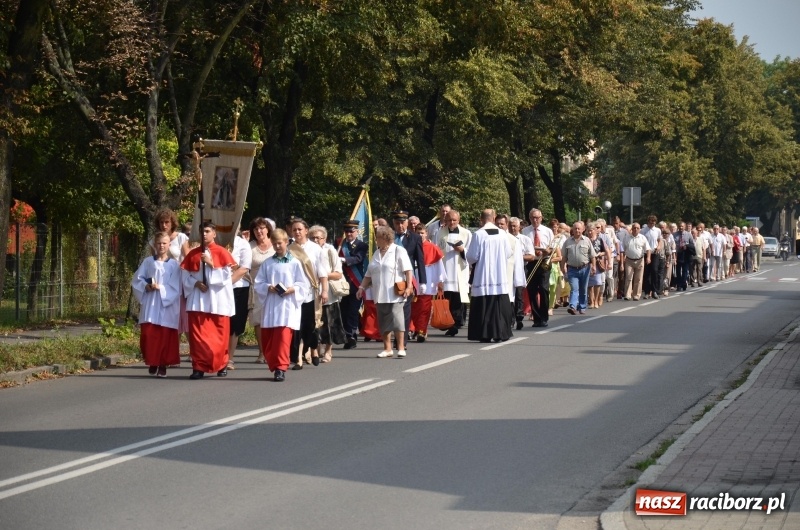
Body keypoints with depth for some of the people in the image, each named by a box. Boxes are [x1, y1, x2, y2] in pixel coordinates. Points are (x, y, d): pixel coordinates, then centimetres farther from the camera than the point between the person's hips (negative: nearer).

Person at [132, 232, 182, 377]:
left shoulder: (174, 264, 3)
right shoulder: (148, 261, 8)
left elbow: (175, 287, -3)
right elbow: (137, 279, 6)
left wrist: (160, 288, -15)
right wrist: (146, 286, -11)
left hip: (167, 306, -1)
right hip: (150, 305, 1)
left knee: (165, 336, -2)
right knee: (149, 334, -3)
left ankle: (163, 365, 7)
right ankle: (152, 363, 10)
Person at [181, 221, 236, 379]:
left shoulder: (222, 252, 1)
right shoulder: (193, 254, 9)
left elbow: (227, 274, -7)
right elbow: (185, 275, 8)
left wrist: (211, 264, -15)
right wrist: (195, 283, -9)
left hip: (218, 299, -2)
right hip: (198, 300, 2)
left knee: (219, 334, 2)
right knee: (197, 334, -5)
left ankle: (221, 365, 17)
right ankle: (199, 367, -3)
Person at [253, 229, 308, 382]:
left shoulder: (294, 263, 1)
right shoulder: (267, 263, 8)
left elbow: (304, 284, 2)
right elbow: (257, 283, 7)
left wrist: (292, 289, -14)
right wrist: (268, 288, -10)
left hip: (287, 305, -3)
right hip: (270, 306, 3)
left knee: (283, 337, -11)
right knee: (266, 340, 5)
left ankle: (281, 368, -6)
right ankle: (274, 366, 18)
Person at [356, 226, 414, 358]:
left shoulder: (399, 250, -2)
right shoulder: (376, 254, 17)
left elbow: (407, 270, -8)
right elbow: (369, 274, 20)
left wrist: (409, 287, -17)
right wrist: (362, 287, 10)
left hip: (395, 294, -7)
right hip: (380, 294, 7)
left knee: (396, 319, -12)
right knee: (383, 322, 6)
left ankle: (401, 348, -8)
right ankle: (387, 349, 12)